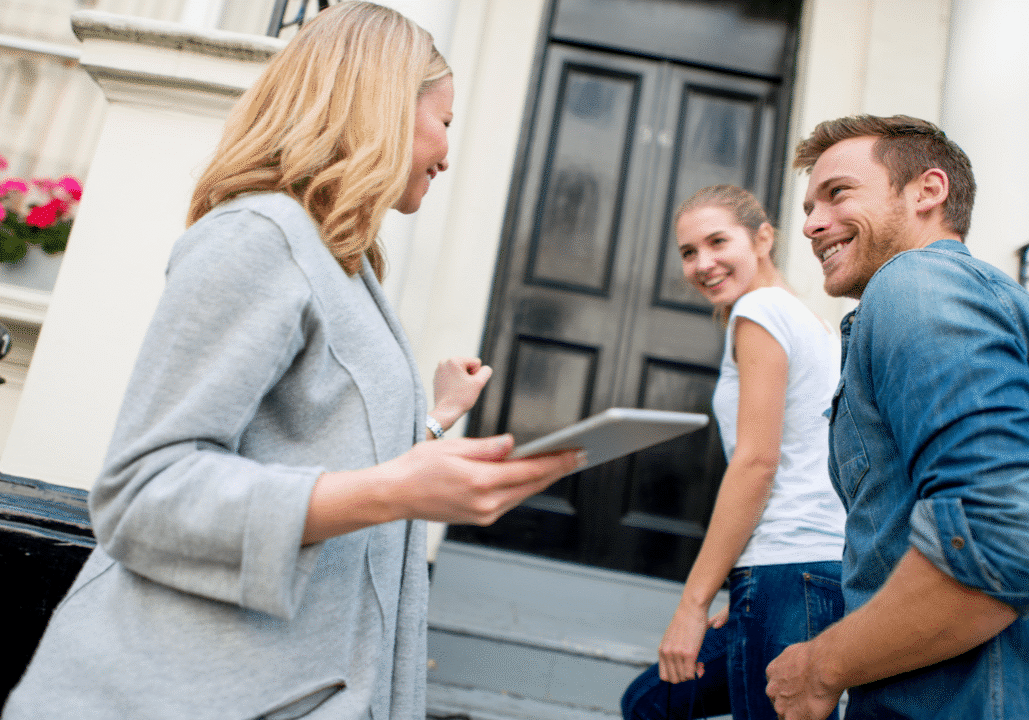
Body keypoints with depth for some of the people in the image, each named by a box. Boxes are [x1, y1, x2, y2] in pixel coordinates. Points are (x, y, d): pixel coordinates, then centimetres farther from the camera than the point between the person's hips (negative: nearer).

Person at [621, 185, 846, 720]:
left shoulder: (760, 309, -6)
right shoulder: (810, 322, 21)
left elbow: (756, 462, -14)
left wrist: (693, 602, -11)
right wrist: (746, 597, 19)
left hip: (791, 572, -10)